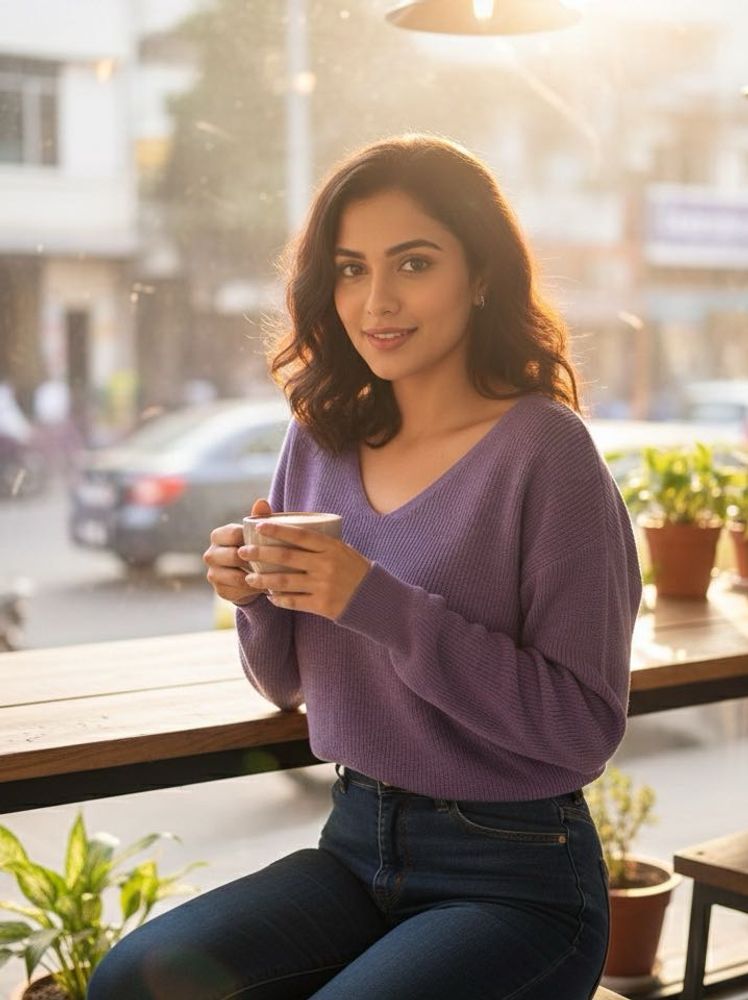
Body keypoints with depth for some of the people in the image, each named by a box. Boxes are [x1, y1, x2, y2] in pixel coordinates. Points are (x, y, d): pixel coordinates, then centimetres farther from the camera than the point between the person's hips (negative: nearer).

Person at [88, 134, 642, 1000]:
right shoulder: (322, 440, 3)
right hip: (354, 848, 5)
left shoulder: (544, 450, -14)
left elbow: (586, 726, -18)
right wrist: (257, 598, -10)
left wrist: (377, 602, -24)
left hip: (516, 879, -4)